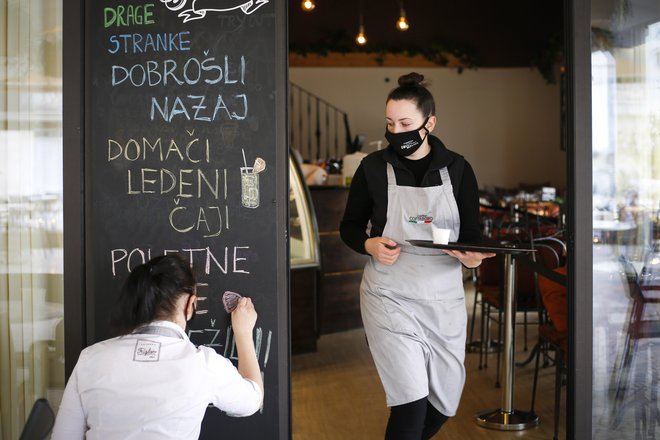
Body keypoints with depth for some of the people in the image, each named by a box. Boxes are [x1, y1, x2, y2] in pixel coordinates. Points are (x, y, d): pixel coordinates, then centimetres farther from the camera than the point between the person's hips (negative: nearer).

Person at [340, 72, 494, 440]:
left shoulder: (457, 169, 0)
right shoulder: (373, 168, -3)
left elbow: (472, 234, 2)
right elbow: (349, 226, 6)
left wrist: (471, 256, -21)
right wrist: (370, 244, -16)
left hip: (444, 297, 3)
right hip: (390, 297, -3)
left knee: (444, 402, 16)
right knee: (411, 403, -12)